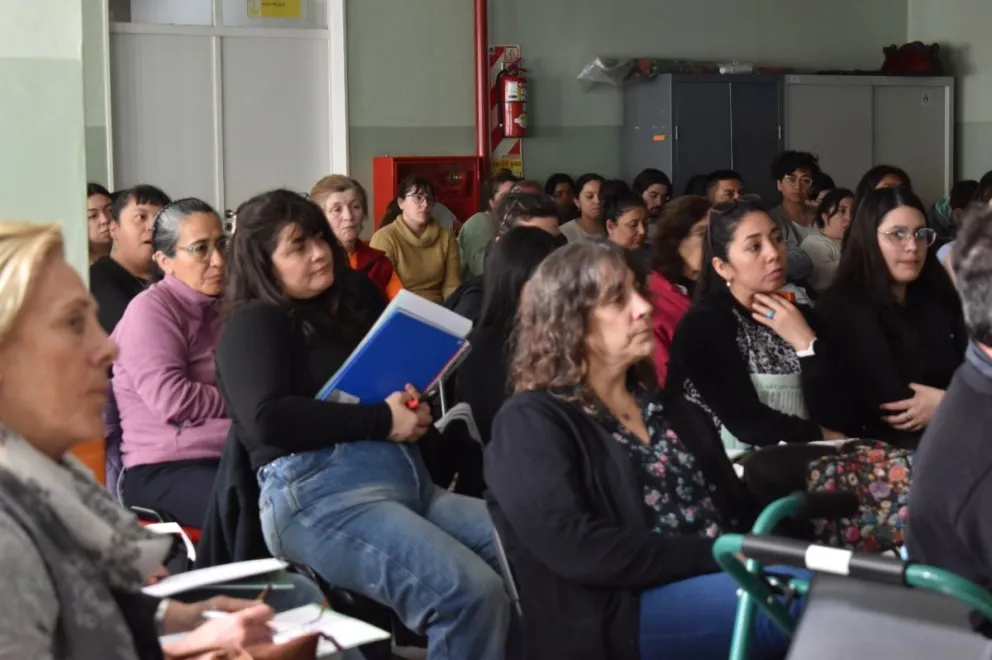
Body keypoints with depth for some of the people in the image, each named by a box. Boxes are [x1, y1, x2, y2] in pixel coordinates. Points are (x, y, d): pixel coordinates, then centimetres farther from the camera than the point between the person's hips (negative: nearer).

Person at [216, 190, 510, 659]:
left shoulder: (352, 303, 23)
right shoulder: (253, 324, 2)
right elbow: (268, 419, -15)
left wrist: (413, 410, 5)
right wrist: (381, 421, -12)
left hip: (406, 478, 8)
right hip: (315, 489, -8)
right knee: (471, 591, -28)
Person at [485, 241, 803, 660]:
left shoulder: (669, 409, 21)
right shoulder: (531, 423, -3)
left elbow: (737, 508, 15)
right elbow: (574, 548, -16)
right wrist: (715, 555, -17)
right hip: (623, 611, -7)